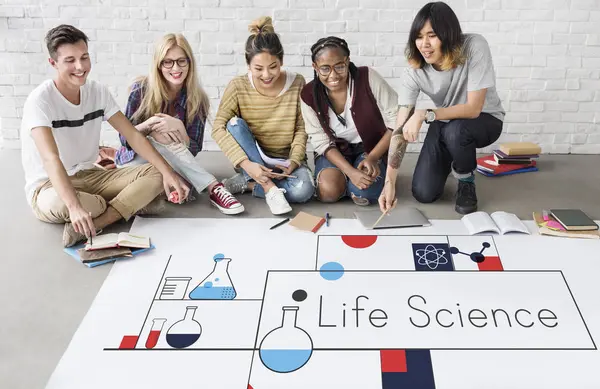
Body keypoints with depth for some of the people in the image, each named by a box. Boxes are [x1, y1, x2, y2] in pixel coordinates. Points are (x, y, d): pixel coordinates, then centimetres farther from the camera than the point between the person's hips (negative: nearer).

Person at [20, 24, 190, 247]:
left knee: (155, 174, -14)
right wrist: (75, 206, -47)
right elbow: (51, 159, -32)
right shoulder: (40, 100, -20)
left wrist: (167, 172, -16)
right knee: (62, 205, -42)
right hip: (48, 186, -6)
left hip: (88, 177, 6)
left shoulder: (98, 92, -2)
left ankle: (87, 226, -27)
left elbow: (132, 135, -4)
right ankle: (130, 205, -13)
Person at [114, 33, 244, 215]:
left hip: (171, 164, 1)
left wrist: (179, 128, -30)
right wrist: (150, 124, -30)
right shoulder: (141, 89, -13)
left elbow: (193, 150, -11)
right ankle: (214, 189, -37)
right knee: (160, 140, -33)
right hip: (135, 159, -1)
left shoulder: (197, 99, -10)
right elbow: (124, 138, -11)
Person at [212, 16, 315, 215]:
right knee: (235, 124, -28)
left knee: (303, 190, -31)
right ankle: (268, 188, -27)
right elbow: (218, 128, -19)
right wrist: (246, 164, -31)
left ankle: (246, 183, -13)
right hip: (253, 160, 1)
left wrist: (294, 161, -22)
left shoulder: (297, 83, -10)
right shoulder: (238, 86, -12)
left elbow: (301, 129, -5)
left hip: (286, 159, 0)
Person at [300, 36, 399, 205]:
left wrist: (373, 157, -22)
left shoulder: (368, 78, -22)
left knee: (363, 195, -26)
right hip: (335, 151, 2)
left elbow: (397, 121, -16)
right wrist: (350, 171, -26)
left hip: (373, 148, -1)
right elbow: (321, 142, -11)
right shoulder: (309, 95, -14)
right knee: (329, 191, -26)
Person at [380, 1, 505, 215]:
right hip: (446, 122, 3)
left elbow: (473, 108, -31)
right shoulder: (415, 70, -22)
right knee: (423, 194, -8)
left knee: (455, 130, -39)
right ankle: (450, 161, 27)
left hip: (485, 119, -3)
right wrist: (389, 182, -33)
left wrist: (425, 114, -40)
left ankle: (466, 182, -5)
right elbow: (401, 129, -25)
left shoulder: (474, 47, -30)